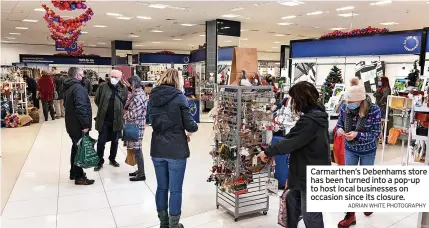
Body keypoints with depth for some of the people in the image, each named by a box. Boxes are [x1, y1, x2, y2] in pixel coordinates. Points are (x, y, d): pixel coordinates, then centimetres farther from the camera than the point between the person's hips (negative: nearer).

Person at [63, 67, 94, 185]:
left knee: (76, 147, 20)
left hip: (71, 124, 10)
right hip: (78, 125, -10)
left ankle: (73, 173, 30)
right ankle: (79, 177, 6)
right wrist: (85, 124, -24)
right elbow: (81, 108, -28)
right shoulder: (78, 87, -19)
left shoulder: (68, 87, 14)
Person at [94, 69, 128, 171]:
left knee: (115, 141, 14)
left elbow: (126, 103, 5)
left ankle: (112, 159, 32)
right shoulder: (103, 86, -5)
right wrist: (103, 108, 5)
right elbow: (96, 100, 5)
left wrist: (118, 110, -1)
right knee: (101, 141, 5)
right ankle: (100, 161, 20)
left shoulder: (123, 89, -3)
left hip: (117, 119, 1)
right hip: (104, 119, -1)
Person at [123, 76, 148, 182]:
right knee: (136, 148, 16)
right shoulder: (139, 93, 11)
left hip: (136, 126, -10)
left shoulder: (138, 96, -20)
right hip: (136, 125, 10)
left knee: (137, 149, -2)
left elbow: (134, 114, -22)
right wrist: (127, 111, 4)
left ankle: (141, 174, 7)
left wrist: (124, 114, -6)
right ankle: (140, 170, 28)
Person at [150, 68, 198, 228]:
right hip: (176, 150, -5)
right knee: (175, 190, 7)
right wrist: (195, 127, 10)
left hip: (157, 149, 5)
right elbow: (189, 125, -13)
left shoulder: (153, 97, 4)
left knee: (161, 187, 16)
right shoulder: (179, 97, -11)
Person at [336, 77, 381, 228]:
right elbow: (340, 123, -1)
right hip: (350, 149, 3)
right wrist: (339, 129, -25)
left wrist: (357, 135, -36)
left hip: (368, 151, -2)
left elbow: (376, 134, -21)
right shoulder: (344, 107, -17)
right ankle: (350, 214, 19)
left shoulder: (374, 110, -26)